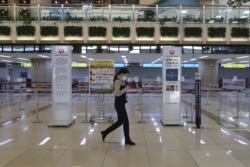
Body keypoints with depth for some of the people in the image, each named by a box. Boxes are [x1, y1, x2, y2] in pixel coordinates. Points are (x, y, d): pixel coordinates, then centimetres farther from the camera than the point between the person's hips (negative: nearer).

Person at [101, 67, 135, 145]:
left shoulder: (120, 81, 14)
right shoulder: (118, 81, -17)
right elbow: (117, 94, -24)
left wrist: (125, 88, 8)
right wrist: (125, 89, -18)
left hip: (120, 104, 10)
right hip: (119, 104, -10)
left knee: (120, 121, 17)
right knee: (126, 122, -1)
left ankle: (105, 133, 27)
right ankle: (127, 140, 12)